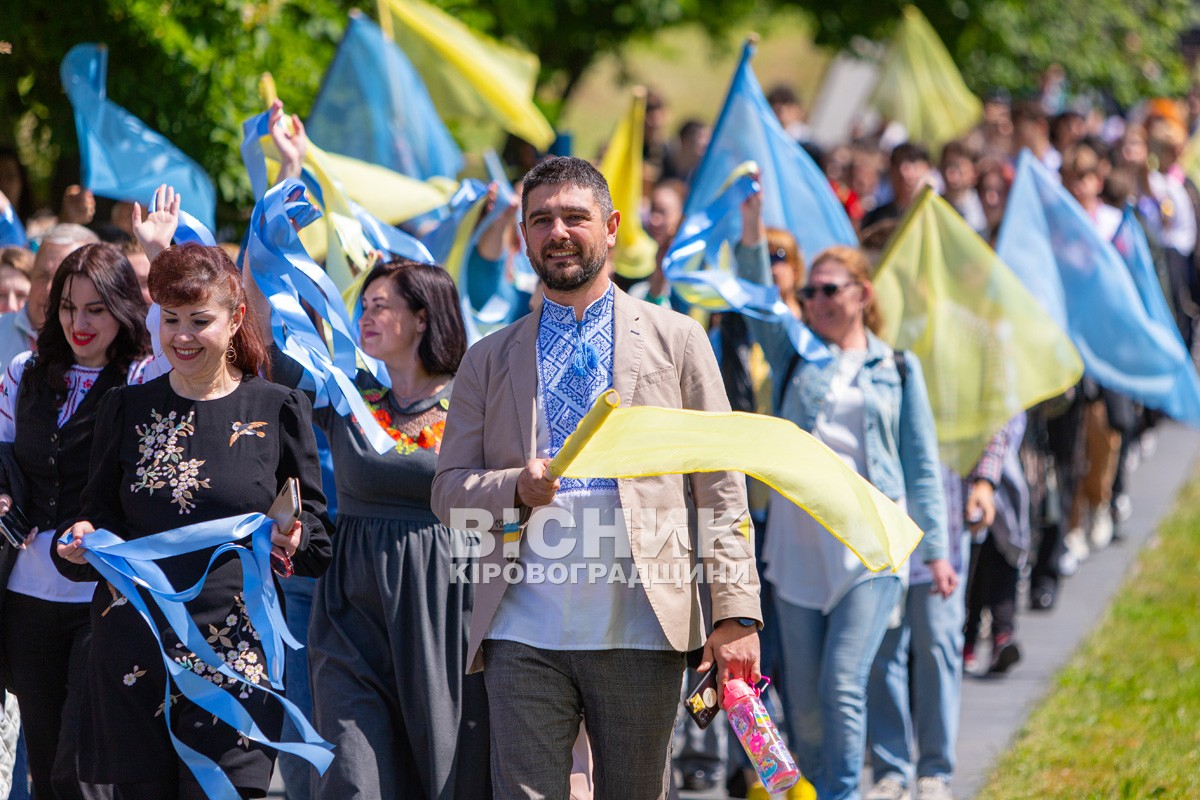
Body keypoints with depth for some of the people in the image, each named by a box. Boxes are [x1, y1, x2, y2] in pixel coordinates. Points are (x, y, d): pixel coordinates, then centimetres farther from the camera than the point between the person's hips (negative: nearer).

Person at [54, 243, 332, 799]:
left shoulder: (278, 411, 5)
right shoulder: (127, 409, 11)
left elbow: (320, 542, 8)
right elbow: (100, 517, 16)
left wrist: (293, 540, -14)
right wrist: (80, 542, -6)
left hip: (235, 655, -2)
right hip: (133, 647, 2)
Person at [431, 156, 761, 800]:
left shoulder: (676, 340, 10)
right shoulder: (489, 359, 15)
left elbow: (720, 491, 5)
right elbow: (449, 491, 12)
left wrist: (737, 613, -5)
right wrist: (517, 488, -10)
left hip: (641, 627, -1)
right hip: (524, 631, 1)